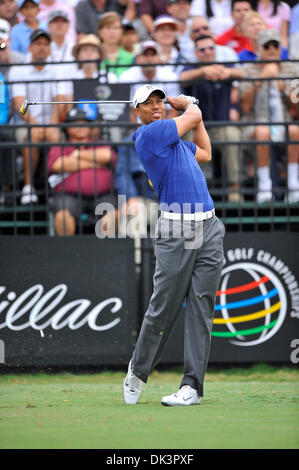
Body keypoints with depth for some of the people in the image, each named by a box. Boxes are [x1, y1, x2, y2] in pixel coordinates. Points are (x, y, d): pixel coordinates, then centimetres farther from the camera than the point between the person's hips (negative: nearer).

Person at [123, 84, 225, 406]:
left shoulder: (174, 137, 21)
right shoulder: (147, 135, -5)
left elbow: (205, 153, 37)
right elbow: (194, 117, -1)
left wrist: (190, 107, 33)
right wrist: (190, 108, 22)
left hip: (209, 228, 7)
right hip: (176, 231, -7)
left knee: (201, 309, -1)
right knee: (163, 308, -3)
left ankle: (192, 386, -1)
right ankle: (138, 372, 17)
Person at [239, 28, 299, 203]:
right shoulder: (249, 70, 4)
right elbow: (245, 107, -6)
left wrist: (285, 90, -10)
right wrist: (258, 81, -14)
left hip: (284, 124, 2)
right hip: (255, 123, -2)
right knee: (263, 132, -37)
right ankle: (264, 187, -31)